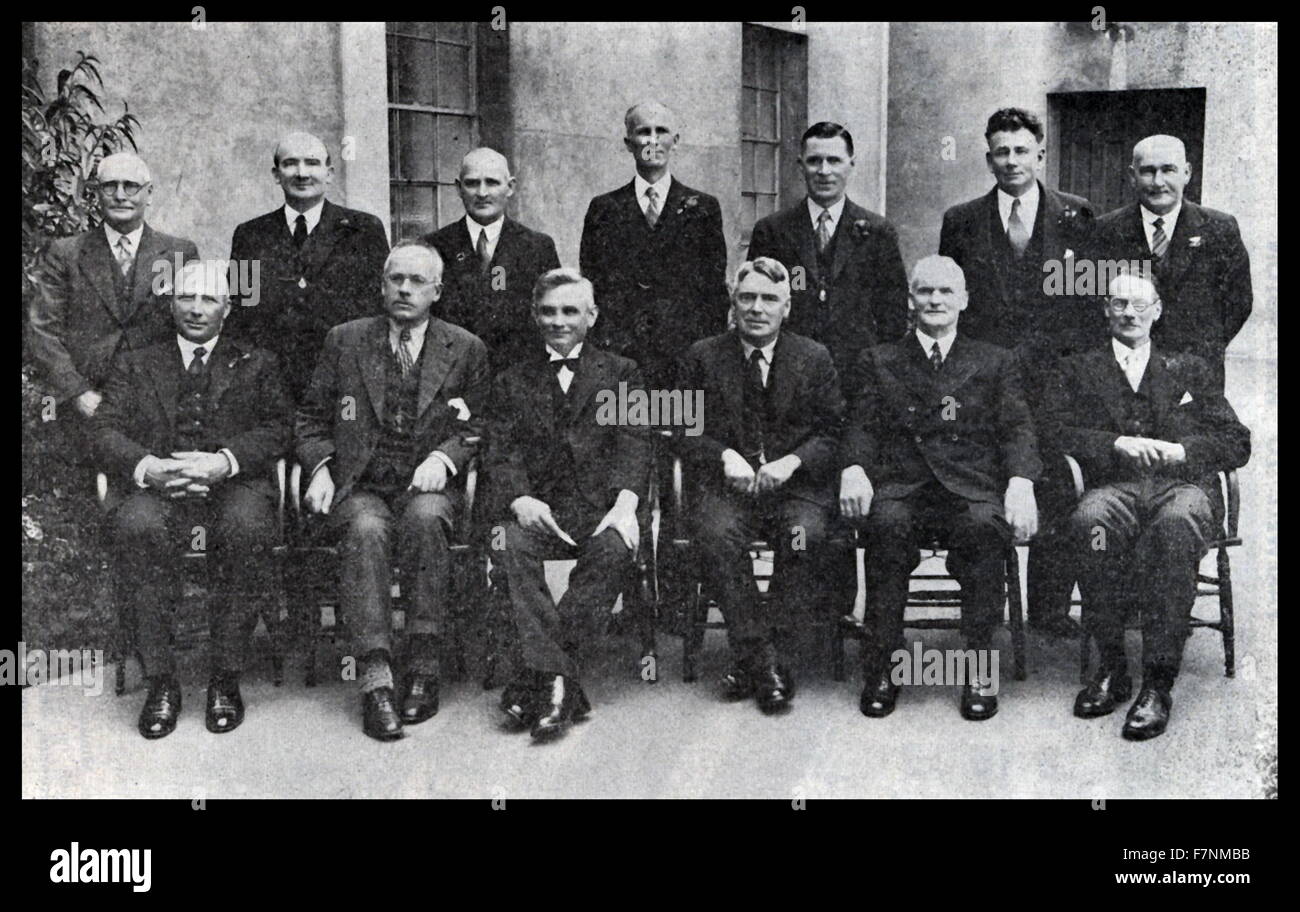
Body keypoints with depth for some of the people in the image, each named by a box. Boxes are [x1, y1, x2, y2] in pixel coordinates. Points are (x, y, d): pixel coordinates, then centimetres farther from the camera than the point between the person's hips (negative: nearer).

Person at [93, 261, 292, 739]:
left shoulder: (256, 364, 21)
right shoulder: (136, 365, 24)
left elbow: (277, 429, 6)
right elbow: (106, 434, 10)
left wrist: (225, 461, -14)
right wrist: (147, 467, -13)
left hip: (233, 485, -1)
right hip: (157, 486, 1)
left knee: (248, 528, -36)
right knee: (136, 527, -34)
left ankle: (226, 679, -23)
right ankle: (161, 682, -25)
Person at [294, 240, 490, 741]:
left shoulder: (465, 349, 12)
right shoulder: (344, 340, 13)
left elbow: (477, 426, 12)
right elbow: (311, 419, 15)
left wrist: (445, 456, -8)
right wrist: (319, 468, -3)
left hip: (425, 488, 0)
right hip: (358, 488, 0)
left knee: (424, 519, -36)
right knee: (366, 531, -34)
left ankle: (423, 666, -32)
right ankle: (375, 678, -39)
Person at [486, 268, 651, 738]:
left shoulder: (620, 373, 17)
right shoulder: (512, 381, 19)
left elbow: (634, 444, 3)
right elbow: (501, 453, 6)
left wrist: (625, 504, -17)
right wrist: (519, 499, -17)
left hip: (601, 506, -1)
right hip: (538, 506, 1)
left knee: (614, 548, -33)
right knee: (513, 547, -32)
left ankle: (540, 675, -30)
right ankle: (558, 680, -36)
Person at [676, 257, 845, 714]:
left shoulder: (815, 358, 9)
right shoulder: (703, 357, 9)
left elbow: (834, 432, 6)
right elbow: (685, 430, 7)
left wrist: (792, 462, -12)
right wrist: (725, 456, -12)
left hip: (797, 486, 0)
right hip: (728, 484, 0)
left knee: (806, 535, -33)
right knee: (716, 534, -33)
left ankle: (750, 659, -22)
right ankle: (763, 662, -26)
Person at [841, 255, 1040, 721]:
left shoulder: (995, 362, 21)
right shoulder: (878, 361, 21)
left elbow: (1017, 429, 8)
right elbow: (862, 427, 10)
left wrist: (1021, 482, -12)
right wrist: (854, 468, -13)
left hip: (972, 485, 0)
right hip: (902, 485, 0)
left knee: (984, 525, -34)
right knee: (886, 523, -34)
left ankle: (979, 666, -26)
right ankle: (882, 665, -24)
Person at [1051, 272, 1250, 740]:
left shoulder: (1189, 370, 25)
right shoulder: (1079, 370, 23)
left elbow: (1237, 443, 15)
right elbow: (1057, 435, 5)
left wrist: (1179, 451, -4)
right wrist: (1118, 444, -10)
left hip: (1183, 484, 0)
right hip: (1115, 487, 0)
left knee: (1175, 525, -38)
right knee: (1089, 522, -37)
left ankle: (1158, 683, -36)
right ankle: (1111, 666, -23)